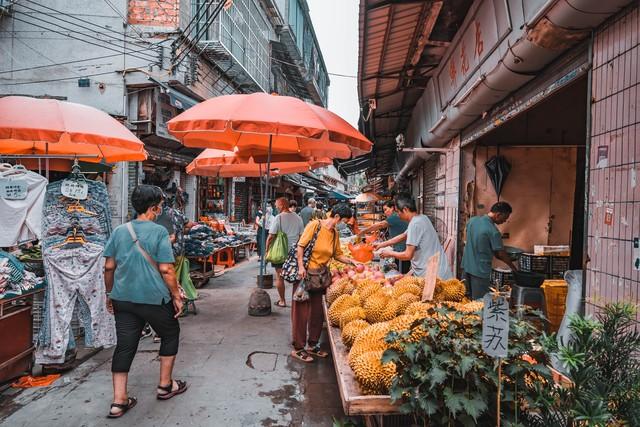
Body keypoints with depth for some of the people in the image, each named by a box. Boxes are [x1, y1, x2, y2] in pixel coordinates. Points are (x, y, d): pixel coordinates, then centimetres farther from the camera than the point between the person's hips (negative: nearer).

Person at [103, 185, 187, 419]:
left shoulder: (119, 231, 4)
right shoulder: (159, 232, -12)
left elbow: (109, 267, 7)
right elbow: (166, 269, -15)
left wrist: (110, 294, 19)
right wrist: (176, 295, -5)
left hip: (123, 298, 5)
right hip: (154, 299, -5)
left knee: (125, 346, 11)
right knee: (170, 335, 18)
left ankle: (119, 401, 13)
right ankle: (165, 385, 27)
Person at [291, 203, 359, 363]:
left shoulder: (335, 234, 8)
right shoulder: (315, 225, -13)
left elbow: (338, 255, 14)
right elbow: (301, 245, -15)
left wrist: (351, 261, 1)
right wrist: (301, 267, -20)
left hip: (320, 275, 7)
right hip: (305, 273, -7)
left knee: (317, 311, 12)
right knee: (301, 311, 0)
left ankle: (312, 345, 28)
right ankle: (298, 348, 12)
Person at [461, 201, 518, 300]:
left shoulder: (472, 220, 0)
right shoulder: (493, 231, -20)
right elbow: (500, 254, -11)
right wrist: (513, 267, 4)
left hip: (466, 266, 7)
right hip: (480, 270, -7)